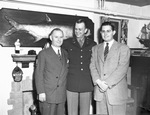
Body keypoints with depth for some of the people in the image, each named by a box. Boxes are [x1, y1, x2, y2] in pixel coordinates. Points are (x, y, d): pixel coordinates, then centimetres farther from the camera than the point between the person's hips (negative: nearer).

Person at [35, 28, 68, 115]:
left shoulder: (65, 54, 12)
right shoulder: (44, 53, -2)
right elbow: (38, 74, -5)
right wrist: (41, 92, -10)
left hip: (62, 95, 4)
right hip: (47, 95, -4)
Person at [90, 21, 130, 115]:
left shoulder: (123, 48, 1)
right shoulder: (96, 48, 14)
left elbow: (122, 69, -8)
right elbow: (93, 66, 6)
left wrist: (108, 83, -14)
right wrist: (98, 81, -10)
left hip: (116, 91, -3)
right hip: (99, 90, 3)